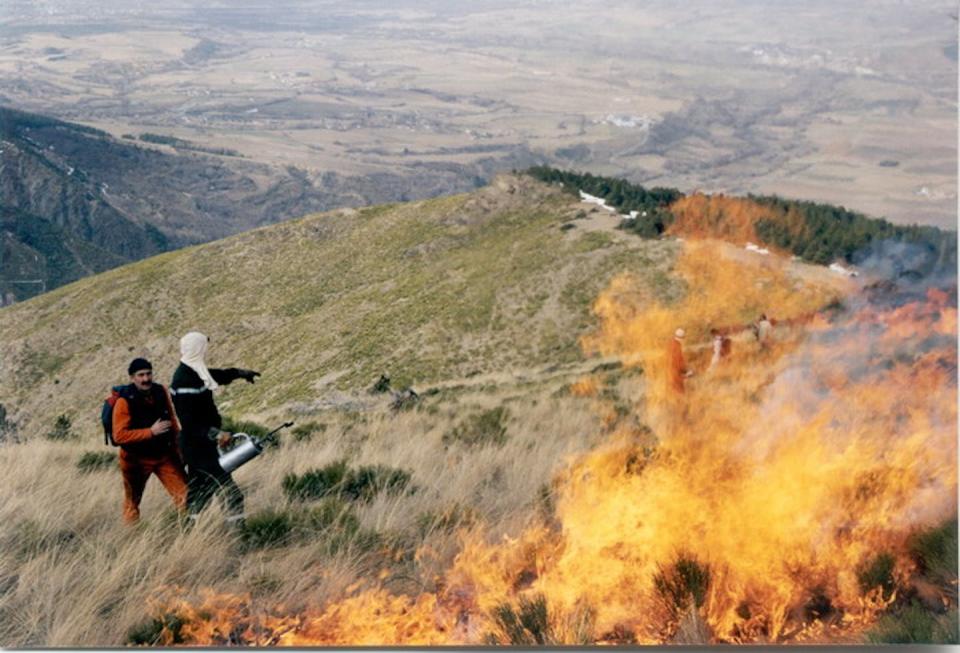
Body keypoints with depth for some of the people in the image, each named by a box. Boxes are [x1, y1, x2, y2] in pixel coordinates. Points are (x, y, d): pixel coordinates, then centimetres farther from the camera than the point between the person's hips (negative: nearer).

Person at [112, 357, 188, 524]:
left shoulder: (161, 392, -3)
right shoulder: (125, 401, -18)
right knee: (132, 501, 13)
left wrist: (177, 446, 12)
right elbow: (119, 435, -23)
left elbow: (172, 420, 12)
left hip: (164, 454, 3)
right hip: (136, 459, -3)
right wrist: (150, 432, -26)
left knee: (184, 495, -7)